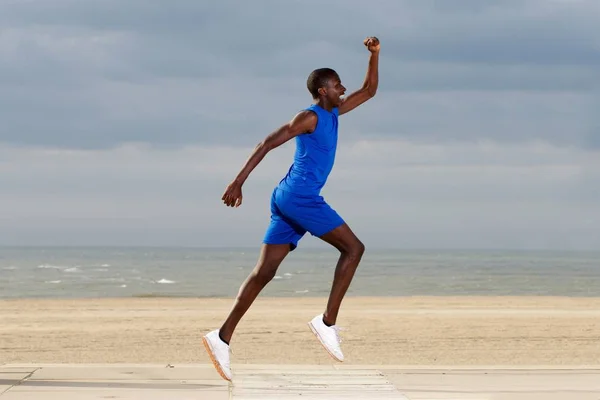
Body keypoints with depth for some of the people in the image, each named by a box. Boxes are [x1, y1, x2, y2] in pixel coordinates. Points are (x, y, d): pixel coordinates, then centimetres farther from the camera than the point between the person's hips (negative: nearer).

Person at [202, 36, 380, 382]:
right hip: (300, 196, -9)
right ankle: (328, 322, -10)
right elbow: (268, 144, -13)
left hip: (288, 199, 9)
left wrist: (375, 55, 17)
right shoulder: (309, 117, -7)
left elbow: (369, 91, 30)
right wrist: (239, 182, -18)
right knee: (353, 247, -7)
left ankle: (223, 337, -4)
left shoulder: (332, 113, 20)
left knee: (265, 272, 2)